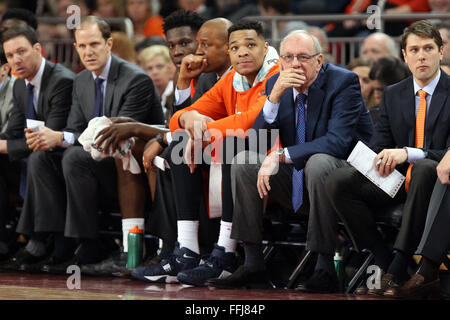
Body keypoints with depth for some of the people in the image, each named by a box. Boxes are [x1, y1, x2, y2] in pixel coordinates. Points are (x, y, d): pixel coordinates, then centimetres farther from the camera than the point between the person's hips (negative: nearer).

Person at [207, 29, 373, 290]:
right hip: (298, 182, 6)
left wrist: (280, 156, -30)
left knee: (319, 162, -36)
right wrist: (274, 97, -20)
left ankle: (325, 268, -28)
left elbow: (337, 142, -27)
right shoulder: (276, 84, 2)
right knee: (244, 162, -10)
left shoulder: (344, 82, -15)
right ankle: (253, 266, -10)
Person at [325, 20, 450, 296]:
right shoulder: (393, 94, 14)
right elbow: (379, 147, 11)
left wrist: (407, 154, -27)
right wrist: (376, 160, -15)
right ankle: (384, 261, -17)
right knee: (338, 181, -20)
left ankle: (398, 268, -39)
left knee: (424, 169, -41)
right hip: (398, 179, 5)